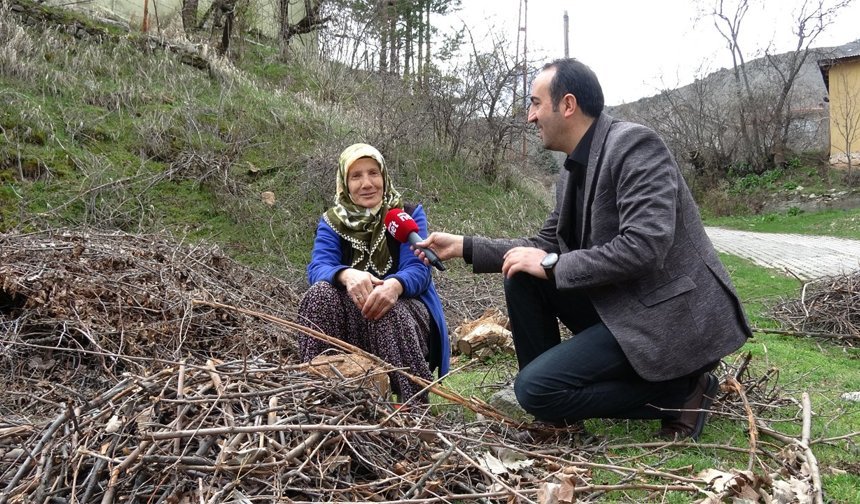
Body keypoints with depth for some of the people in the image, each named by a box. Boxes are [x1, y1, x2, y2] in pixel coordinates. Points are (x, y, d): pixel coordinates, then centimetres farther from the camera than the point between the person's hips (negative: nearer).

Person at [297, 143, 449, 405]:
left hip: (404, 307, -2)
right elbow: (318, 268, -13)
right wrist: (347, 275, -39)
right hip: (350, 314, 2)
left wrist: (394, 285, -41)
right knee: (321, 293, -29)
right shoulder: (332, 221, 4)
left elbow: (418, 270, -15)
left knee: (390, 313, -37)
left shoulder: (408, 216, -1)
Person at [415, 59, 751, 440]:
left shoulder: (634, 145, -17)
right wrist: (464, 246, 10)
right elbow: (546, 245, 16)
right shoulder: (573, 170, 10)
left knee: (535, 388, -16)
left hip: (667, 313, -9)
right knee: (522, 276, 2)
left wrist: (551, 265, -18)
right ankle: (544, 394, 11)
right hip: (615, 304, 9)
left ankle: (680, 390, -2)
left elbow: (643, 247, -27)